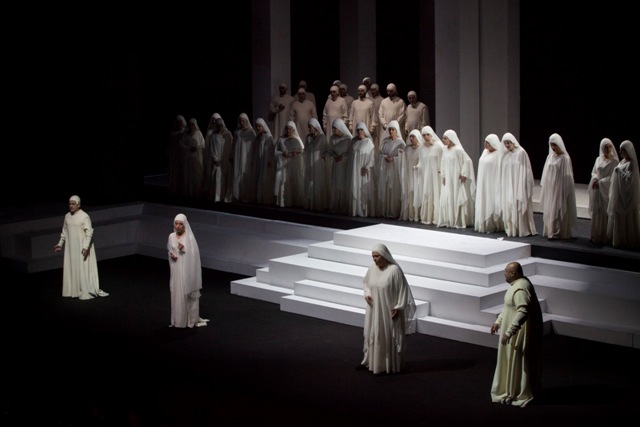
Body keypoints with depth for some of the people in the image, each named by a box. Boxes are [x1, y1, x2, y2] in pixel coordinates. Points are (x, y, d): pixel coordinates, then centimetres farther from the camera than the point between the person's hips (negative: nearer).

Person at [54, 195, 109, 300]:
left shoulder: (84, 216, -12)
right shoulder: (67, 216, 7)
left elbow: (89, 233, -17)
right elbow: (64, 232, 18)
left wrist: (86, 247, -26)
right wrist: (60, 244, 17)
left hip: (81, 248, -6)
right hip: (70, 248, 6)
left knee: (84, 269, -5)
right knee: (71, 268, 9)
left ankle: (86, 292, 0)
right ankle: (73, 291, 17)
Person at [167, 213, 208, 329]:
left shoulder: (189, 237, -9)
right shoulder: (171, 236, 4)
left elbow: (194, 253, -11)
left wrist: (184, 249, -26)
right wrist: (171, 255, -5)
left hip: (187, 270, -4)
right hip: (176, 269, 4)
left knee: (188, 294, -1)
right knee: (176, 294, 6)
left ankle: (191, 320, 6)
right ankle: (177, 320, 14)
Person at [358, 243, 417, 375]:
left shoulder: (394, 270, -19)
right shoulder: (372, 268, -1)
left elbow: (402, 290, -14)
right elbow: (366, 283, 16)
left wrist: (398, 308, -15)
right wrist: (367, 294, -3)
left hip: (389, 310, -5)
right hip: (374, 310, 6)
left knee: (389, 337, 4)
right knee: (372, 334, 14)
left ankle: (391, 365, 15)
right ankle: (369, 361, 27)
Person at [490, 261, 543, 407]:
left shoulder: (520, 289, -26)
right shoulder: (517, 283, 8)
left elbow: (522, 313, -34)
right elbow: (510, 306, 20)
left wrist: (509, 332, -35)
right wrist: (498, 321, 20)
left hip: (521, 332, -10)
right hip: (517, 330, 10)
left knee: (518, 362, 1)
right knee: (513, 361, 18)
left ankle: (521, 395, 11)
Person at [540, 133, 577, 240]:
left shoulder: (565, 158, -10)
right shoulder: (550, 157, 9)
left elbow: (566, 176, -11)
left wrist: (565, 190, -15)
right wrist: (543, 186, 11)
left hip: (559, 189, -7)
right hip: (549, 189, 7)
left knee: (557, 210, -5)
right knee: (549, 210, 8)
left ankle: (555, 233, -3)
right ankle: (549, 231, 15)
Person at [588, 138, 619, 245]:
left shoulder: (614, 161, -6)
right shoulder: (598, 159, 10)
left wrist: (600, 183, -16)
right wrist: (595, 179, -8)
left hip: (607, 190, -5)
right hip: (597, 190, 5)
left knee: (605, 214, -4)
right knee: (596, 213, 7)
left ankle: (604, 238, 0)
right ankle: (596, 236, 13)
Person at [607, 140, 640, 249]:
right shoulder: (622, 162, 13)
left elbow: (629, 179, -21)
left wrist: (619, 171, -15)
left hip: (627, 196, -9)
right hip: (619, 195, 9)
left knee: (627, 219, -4)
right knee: (618, 218, 10)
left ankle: (629, 242, 1)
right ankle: (619, 240, 15)